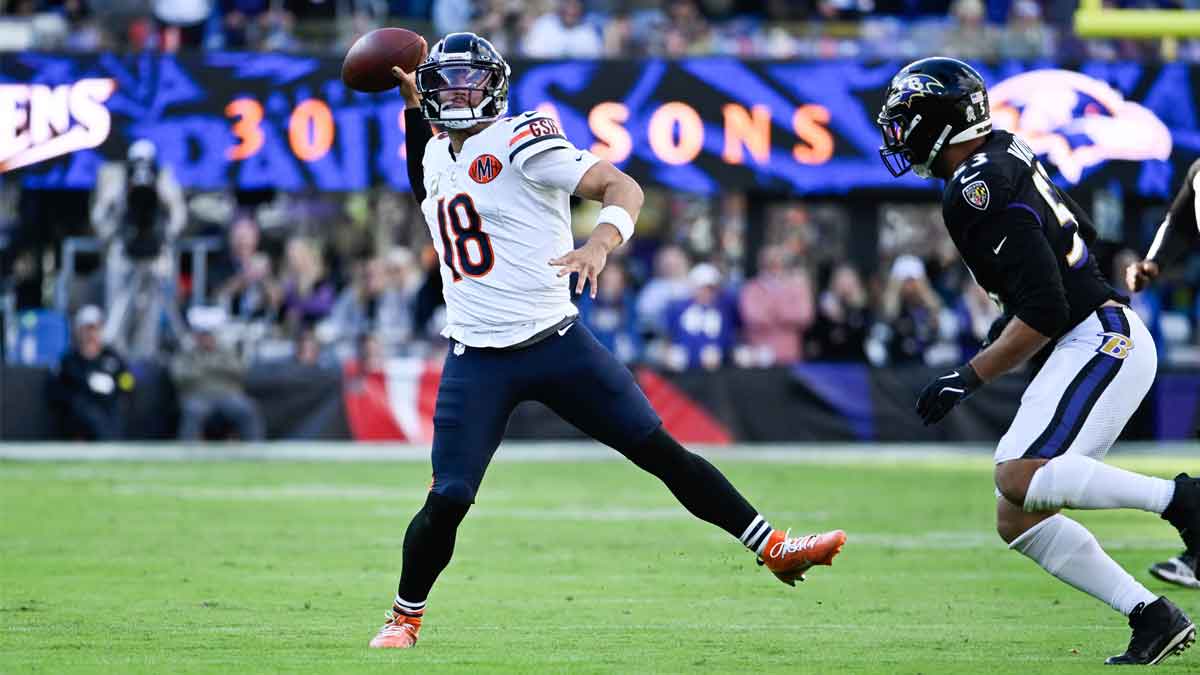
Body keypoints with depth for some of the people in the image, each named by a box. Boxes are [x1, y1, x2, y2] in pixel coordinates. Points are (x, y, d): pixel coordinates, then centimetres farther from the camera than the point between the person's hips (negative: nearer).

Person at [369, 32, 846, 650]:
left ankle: (773, 548, 4)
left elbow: (622, 187, -15)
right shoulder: (434, 154, 10)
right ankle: (405, 617, 14)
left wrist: (600, 241, -37)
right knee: (447, 501, -6)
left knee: (662, 452, -3)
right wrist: (410, 98, 20)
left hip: (556, 343, -3)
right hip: (476, 360, 3)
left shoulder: (519, 140, -8)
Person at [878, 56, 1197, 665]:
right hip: (1091, 347, 10)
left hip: (1102, 342, -10)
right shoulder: (1007, 155, 13)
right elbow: (1081, 233, 27)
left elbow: (1044, 312, -20)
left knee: (1020, 478, -27)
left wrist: (971, 377, -14)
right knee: (1018, 522, 5)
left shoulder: (981, 191, -17)